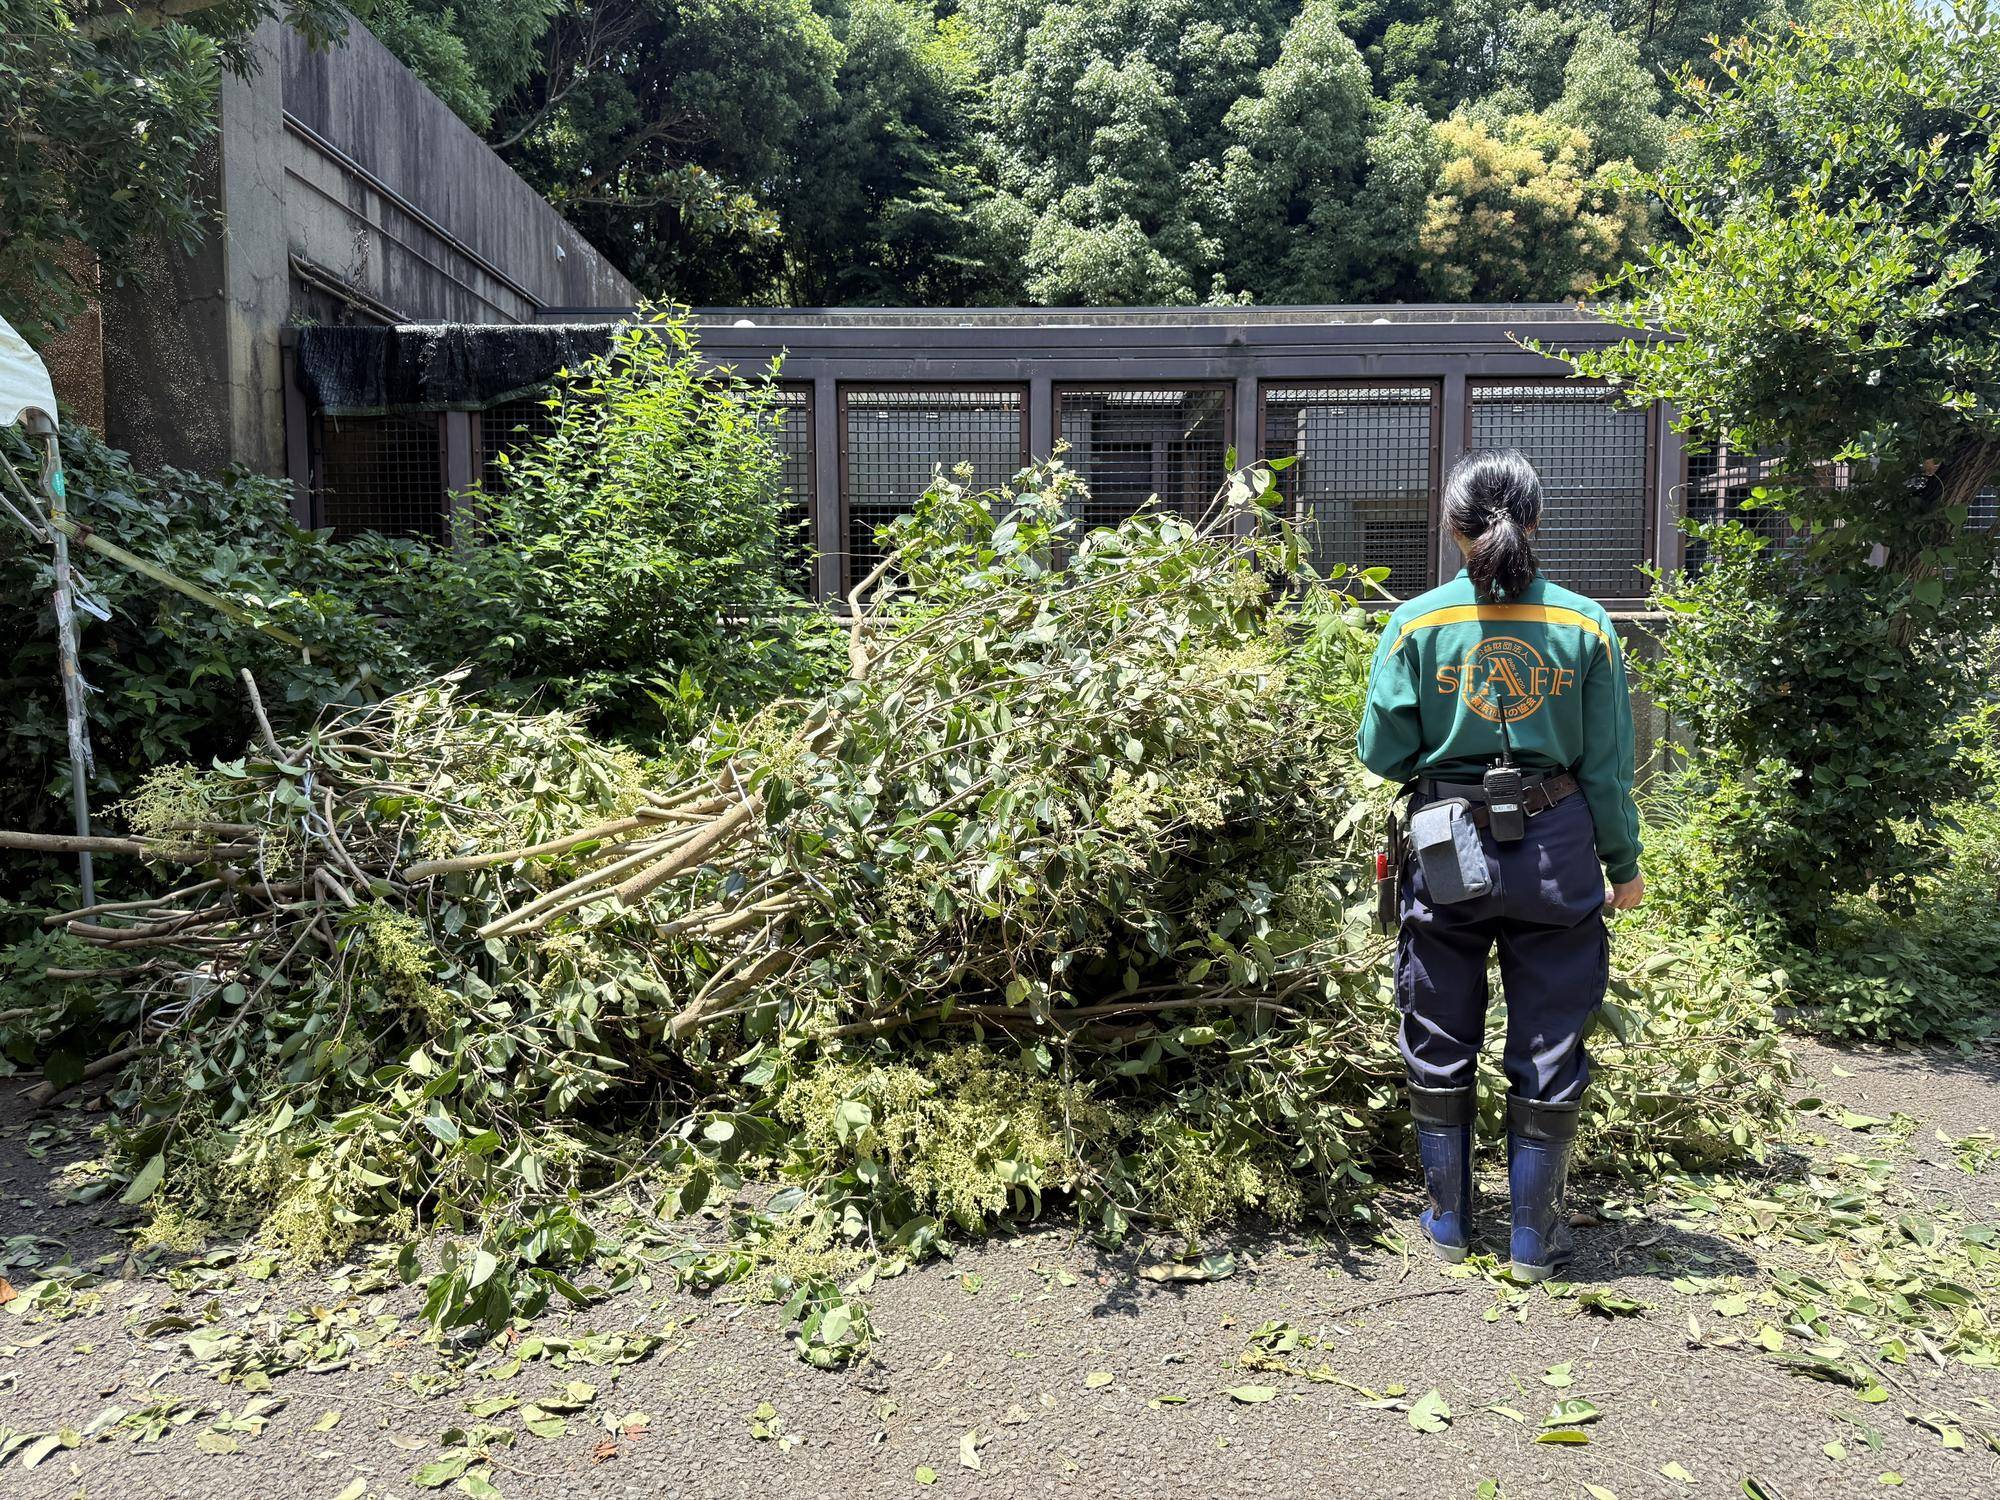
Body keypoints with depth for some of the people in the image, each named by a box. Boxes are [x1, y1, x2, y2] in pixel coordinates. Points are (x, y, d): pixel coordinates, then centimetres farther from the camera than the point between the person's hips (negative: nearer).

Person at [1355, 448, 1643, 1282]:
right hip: (1556, 852, 1)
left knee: (1440, 1043, 15)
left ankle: (1447, 1222, 28)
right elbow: (1607, 766, -1)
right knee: (1548, 1046, 13)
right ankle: (1534, 1236, 24)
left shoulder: (1418, 623, -7)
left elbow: (1382, 753, -6)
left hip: (1447, 849, 0)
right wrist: (1623, 865, 11)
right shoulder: (1584, 625, -4)